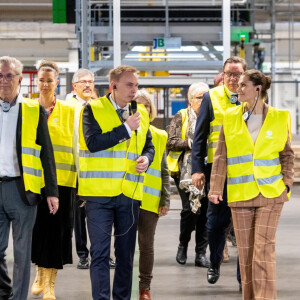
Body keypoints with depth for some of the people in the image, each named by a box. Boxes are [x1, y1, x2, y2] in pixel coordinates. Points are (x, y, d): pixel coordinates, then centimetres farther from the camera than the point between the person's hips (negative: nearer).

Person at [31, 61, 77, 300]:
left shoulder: (69, 112, 4)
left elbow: (76, 146, 4)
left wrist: (83, 178, 0)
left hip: (61, 179, -1)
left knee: (57, 231, 0)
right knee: (37, 228, 6)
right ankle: (40, 272, 27)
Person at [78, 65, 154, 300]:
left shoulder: (141, 113, 12)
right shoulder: (93, 109, -3)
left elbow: (149, 146, 21)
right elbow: (92, 142, -17)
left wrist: (146, 159, -2)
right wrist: (126, 129, -14)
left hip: (130, 193, 5)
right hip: (100, 192, -5)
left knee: (126, 254, 11)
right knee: (100, 252, -6)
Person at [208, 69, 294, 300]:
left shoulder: (279, 118, 2)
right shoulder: (231, 117, 4)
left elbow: (287, 154, 7)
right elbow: (221, 156, 3)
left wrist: (287, 182, -6)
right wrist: (216, 187, -3)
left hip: (270, 193, -2)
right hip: (240, 193, 2)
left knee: (264, 248, -8)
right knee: (245, 250, 5)